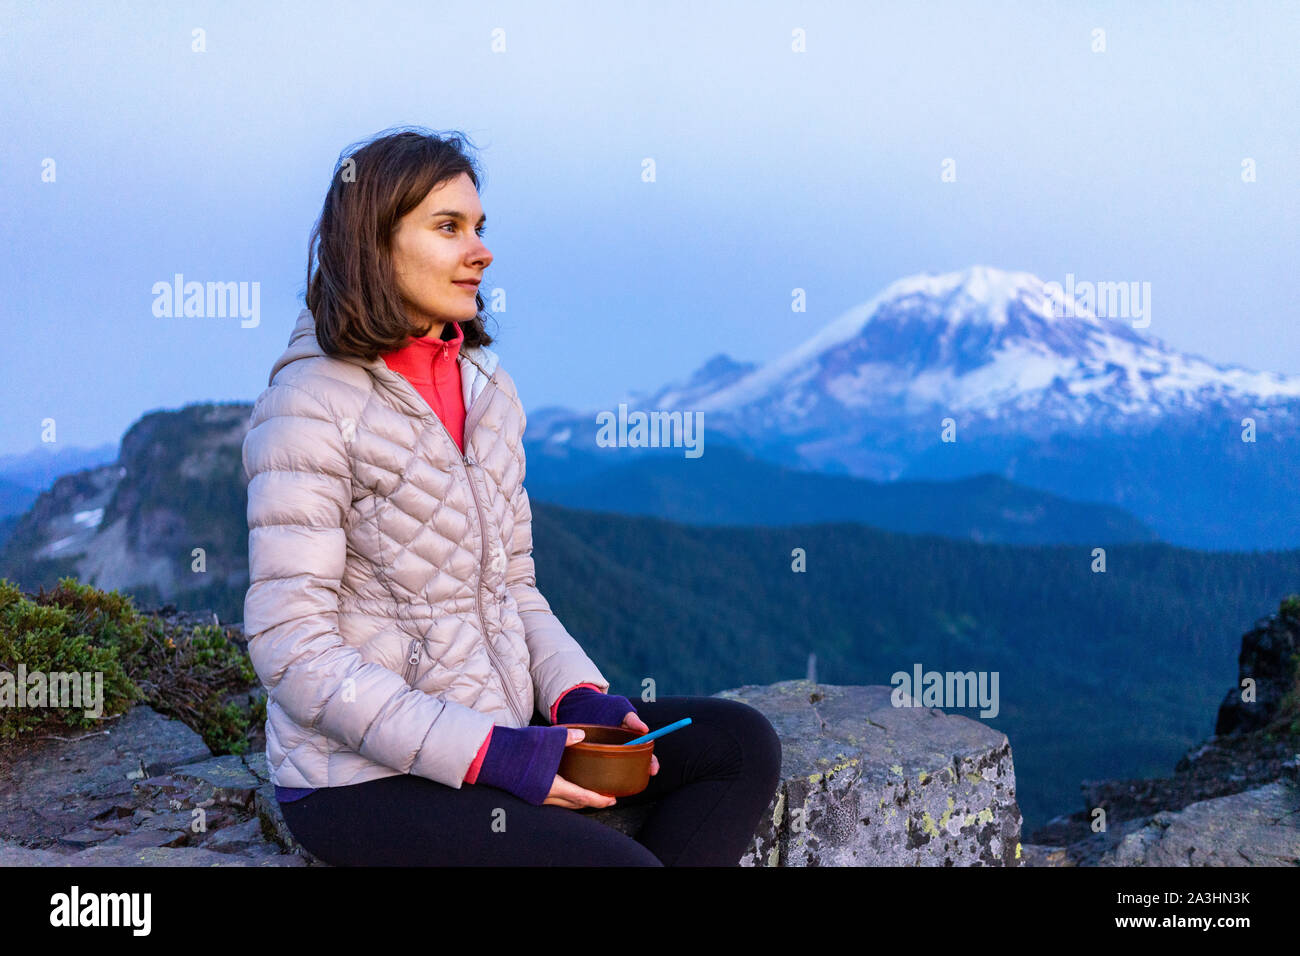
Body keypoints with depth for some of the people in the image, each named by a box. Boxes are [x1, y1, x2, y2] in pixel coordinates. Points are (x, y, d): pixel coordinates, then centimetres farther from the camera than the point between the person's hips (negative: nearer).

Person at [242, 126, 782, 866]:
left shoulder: (487, 387, 9)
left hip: (501, 728, 8)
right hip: (364, 777, -8)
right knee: (621, 862, -24)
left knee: (743, 744, -1)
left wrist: (579, 696, -5)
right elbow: (291, 647, -19)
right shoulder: (312, 407, -13)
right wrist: (490, 755, -22)